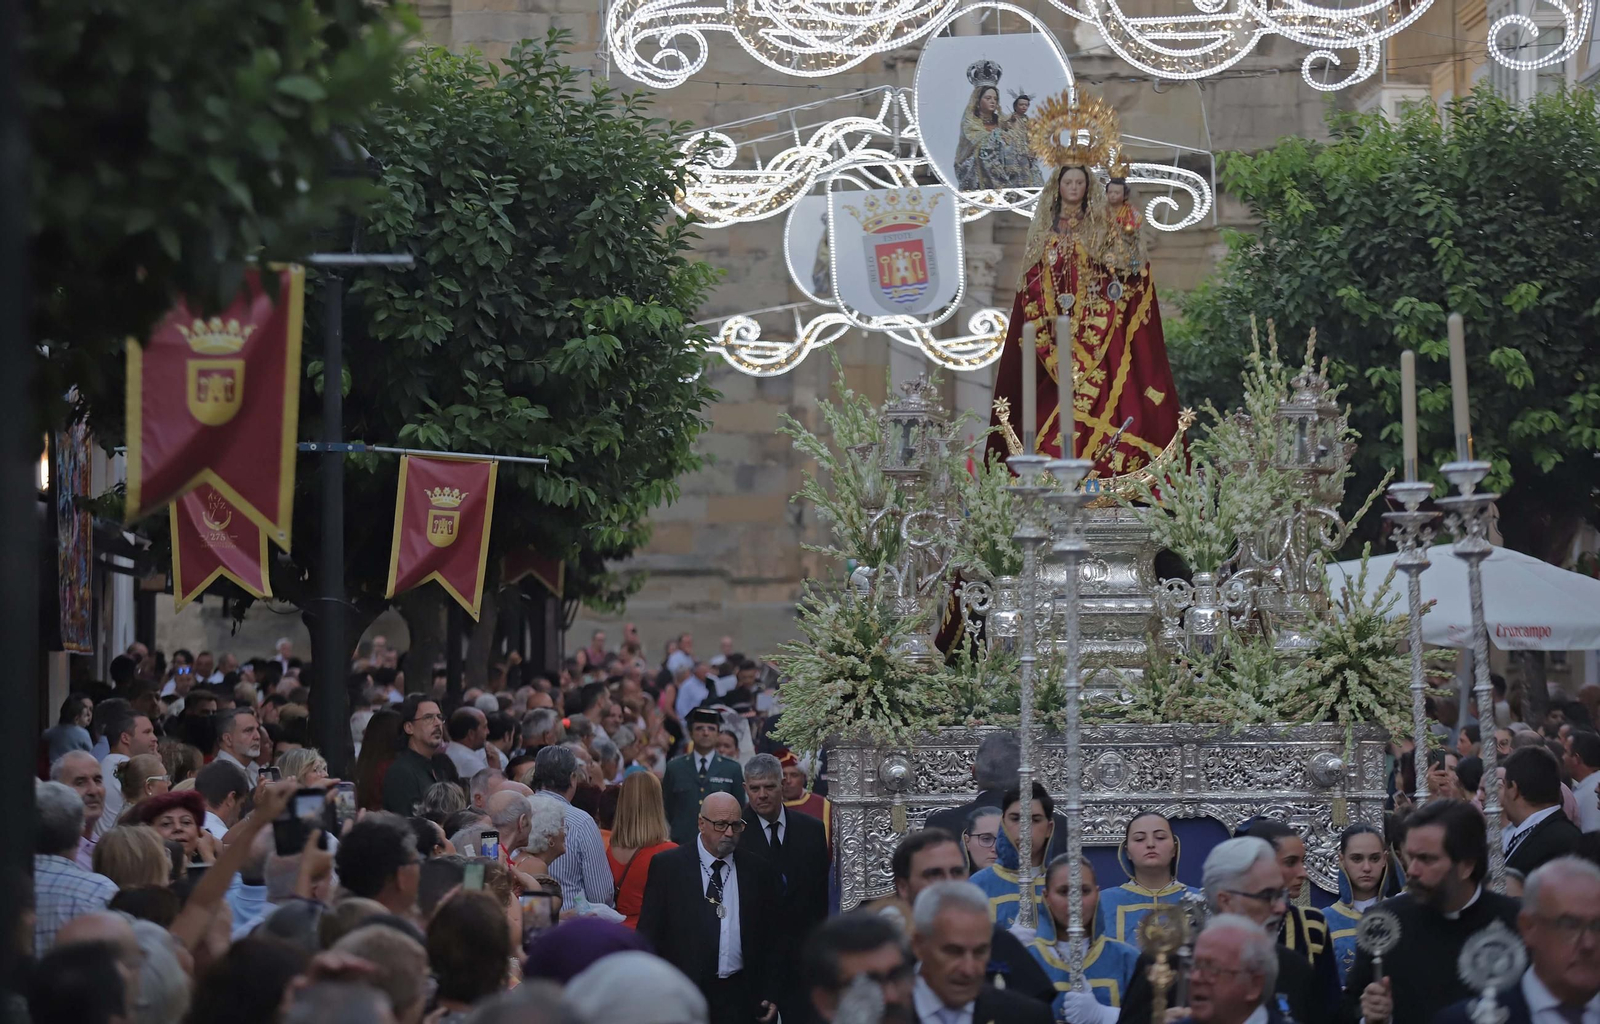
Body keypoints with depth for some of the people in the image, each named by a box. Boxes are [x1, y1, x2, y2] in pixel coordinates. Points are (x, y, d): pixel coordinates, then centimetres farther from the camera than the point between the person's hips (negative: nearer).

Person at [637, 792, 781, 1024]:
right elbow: (649, 934, 1)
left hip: (738, 998, 2)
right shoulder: (667, 865, 1)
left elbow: (771, 939, 13)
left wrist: (769, 994, 6)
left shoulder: (757, 870, 8)